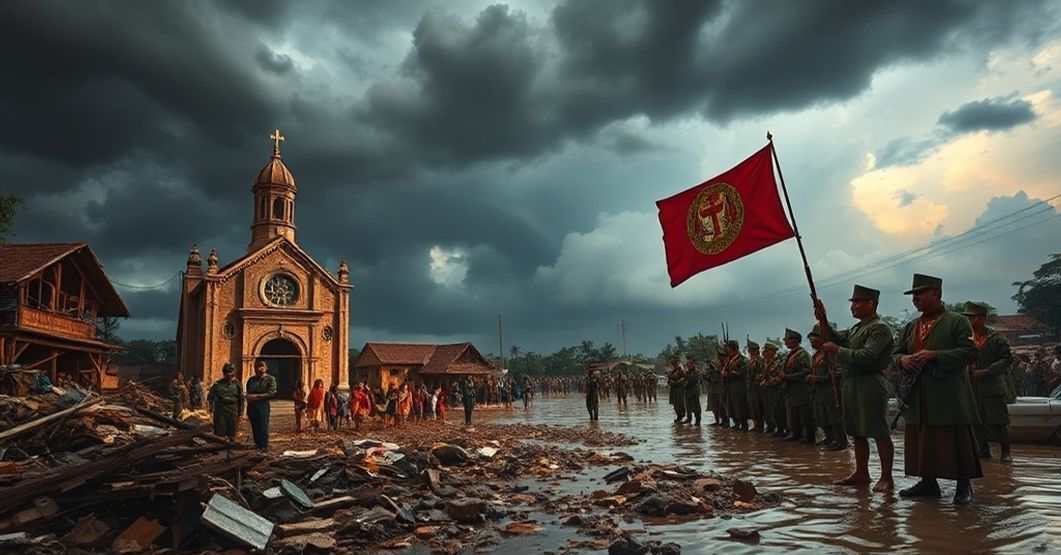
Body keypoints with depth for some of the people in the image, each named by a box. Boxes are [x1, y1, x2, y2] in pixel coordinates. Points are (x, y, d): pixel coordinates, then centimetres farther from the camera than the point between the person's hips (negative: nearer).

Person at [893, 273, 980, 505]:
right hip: (918, 399, 6)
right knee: (921, 440, 9)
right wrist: (902, 359, -5)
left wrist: (935, 355, -19)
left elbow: (970, 352, -11)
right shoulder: (911, 327, 16)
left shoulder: (957, 321, -1)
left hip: (949, 398, -6)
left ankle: (964, 485, 12)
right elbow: (896, 352, 19)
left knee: (956, 441, -1)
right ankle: (928, 482, 19)